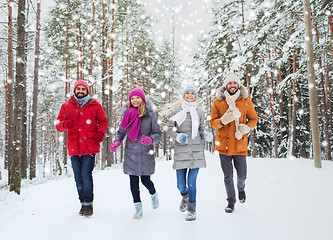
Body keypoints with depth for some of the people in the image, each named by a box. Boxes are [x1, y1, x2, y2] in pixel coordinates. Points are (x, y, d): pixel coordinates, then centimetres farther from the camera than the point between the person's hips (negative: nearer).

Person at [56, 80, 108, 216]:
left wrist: (100, 133, -7)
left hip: (90, 147, -3)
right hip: (74, 147, 3)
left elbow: (103, 121, 12)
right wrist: (65, 124, -16)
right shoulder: (66, 106, 9)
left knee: (86, 175, -9)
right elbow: (58, 125, 7)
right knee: (78, 177, 8)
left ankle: (88, 204, 3)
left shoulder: (95, 106, 6)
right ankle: (83, 204, 20)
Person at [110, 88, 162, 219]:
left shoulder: (150, 114, -4)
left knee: (145, 180, 2)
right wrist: (117, 142, -9)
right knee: (133, 181, 4)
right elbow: (121, 131, 11)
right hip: (131, 153, 2)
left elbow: (158, 133, -3)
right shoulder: (127, 113, 4)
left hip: (146, 153, -2)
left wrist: (150, 139, -24)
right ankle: (138, 207, 18)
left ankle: (153, 194, 36)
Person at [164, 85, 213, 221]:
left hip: (196, 151, 0)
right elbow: (170, 129, 5)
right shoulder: (176, 111, 3)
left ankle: (192, 209, 16)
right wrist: (178, 137, -14)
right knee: (181, 184, 5)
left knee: (192, 182, -3)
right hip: (181, 151, 0)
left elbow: (201, 132, 14)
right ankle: (185, 196, 40)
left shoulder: (199, 113, 8)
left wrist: (206, 136, -7)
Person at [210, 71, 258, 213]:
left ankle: (241, 188, 42)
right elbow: (213, 121, 4)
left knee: (242, 173, 6)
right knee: (228, 176, 6)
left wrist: (247, 127, -10)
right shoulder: (218, 102, 1)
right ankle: (231, 201, 25)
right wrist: (223, 121, -18)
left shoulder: (246, 101, 3)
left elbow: (254, 118, 10)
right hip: (224, 144, 0)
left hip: (240, 143, 0)